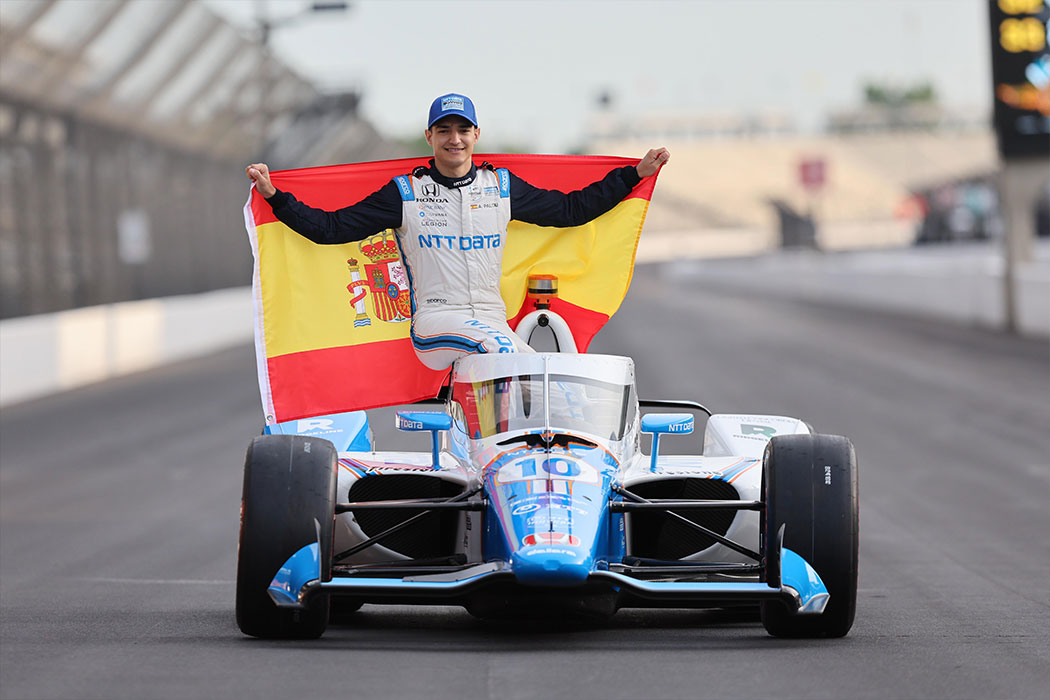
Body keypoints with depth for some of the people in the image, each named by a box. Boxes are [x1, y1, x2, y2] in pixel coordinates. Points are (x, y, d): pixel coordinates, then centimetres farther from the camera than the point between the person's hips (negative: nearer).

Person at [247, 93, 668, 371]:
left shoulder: (502, 187, 17)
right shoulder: (405, 193, 10)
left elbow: (571, 209, 25)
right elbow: (331, 228, 9)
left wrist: (636, 174, 21)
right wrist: (275, 197, -1)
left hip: (493, 322, 3)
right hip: (434, 323, -3)